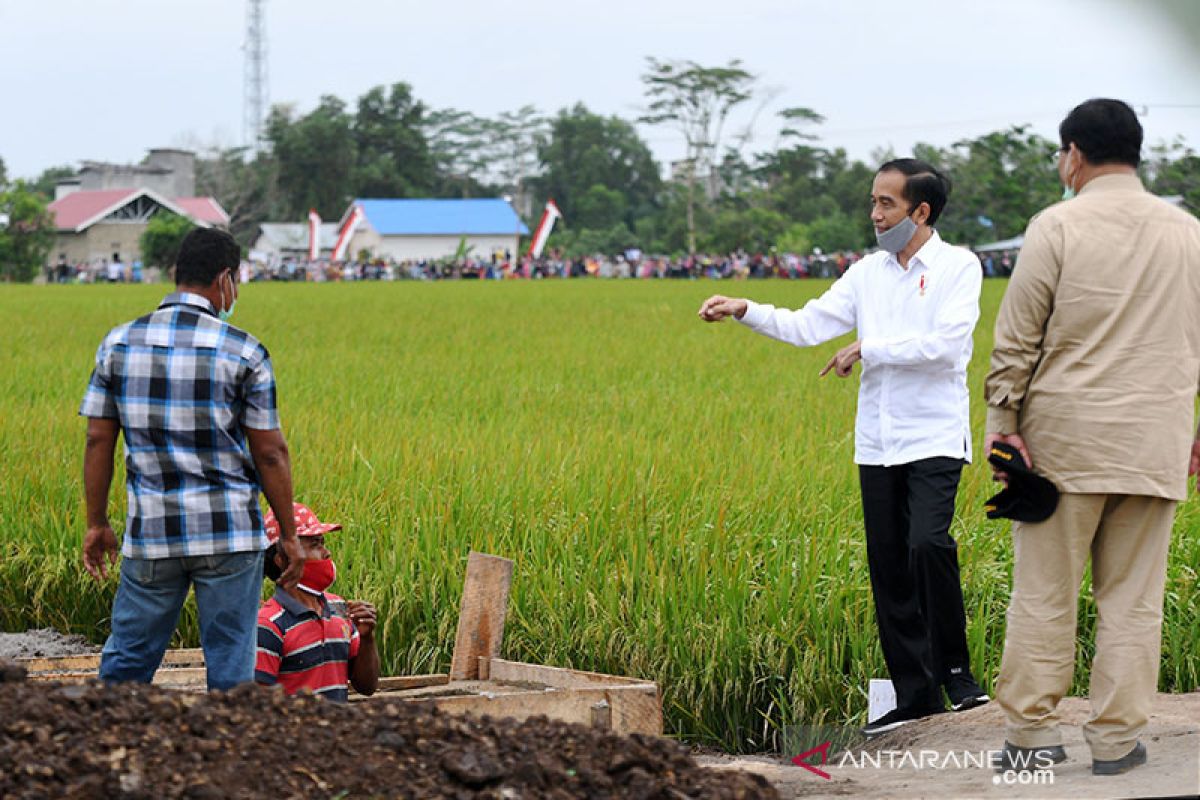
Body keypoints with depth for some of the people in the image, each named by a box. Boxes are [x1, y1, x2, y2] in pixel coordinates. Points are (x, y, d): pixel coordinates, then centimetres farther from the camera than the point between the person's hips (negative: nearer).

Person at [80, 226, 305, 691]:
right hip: (229, 532, -2)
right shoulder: (243, 352, -6)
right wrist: (289, 535, 5)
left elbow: (98, 441, 4)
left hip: (151, 532, 3)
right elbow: (270, 452, -4)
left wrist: (97, 524, 14)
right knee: (230, 664, 5)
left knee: (127, 658, 11)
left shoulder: (118, 344, 3)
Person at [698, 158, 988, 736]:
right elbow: (808, 326, 8)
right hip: (878, 444, 6)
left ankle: (955, 671, -7)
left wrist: (869, 350, -11)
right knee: (887, 568, 5)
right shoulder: (868, 272, 12)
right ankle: (916, 694, 12)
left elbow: (947, 343, -15)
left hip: (934, 439, -6)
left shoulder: (958, 266, -3)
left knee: (928, 545, -24)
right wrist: (745, 312, -4)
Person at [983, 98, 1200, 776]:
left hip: (1065, 439, -3)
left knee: (1044, 591, 4)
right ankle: (1117, 738, 8)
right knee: (1133, 597, 6)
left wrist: (1001, 420, 2)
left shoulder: (1057, 228, -6)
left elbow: (1017, 339, -5)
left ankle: (1032, 730, 8)